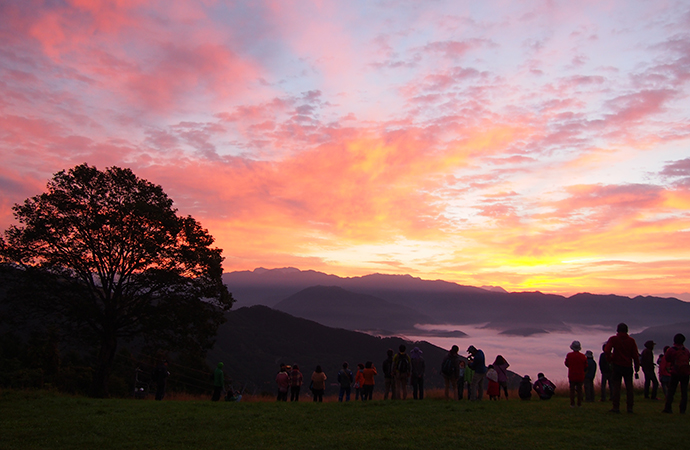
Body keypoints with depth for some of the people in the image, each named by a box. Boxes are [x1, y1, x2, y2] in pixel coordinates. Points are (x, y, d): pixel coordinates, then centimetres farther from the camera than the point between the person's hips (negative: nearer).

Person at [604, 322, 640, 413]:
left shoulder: (613, 339, -3)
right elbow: (635, 355, 2)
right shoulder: (631, 340, 4)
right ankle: (630, 407, 9)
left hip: (616, 365, -2)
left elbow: (607, 350, -17)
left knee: (616, 386, 0)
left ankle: (616, 407, -3)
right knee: (629, 387, 9)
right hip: (628, 366, 2)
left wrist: (609, 360, -1)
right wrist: (637, 369, 6)